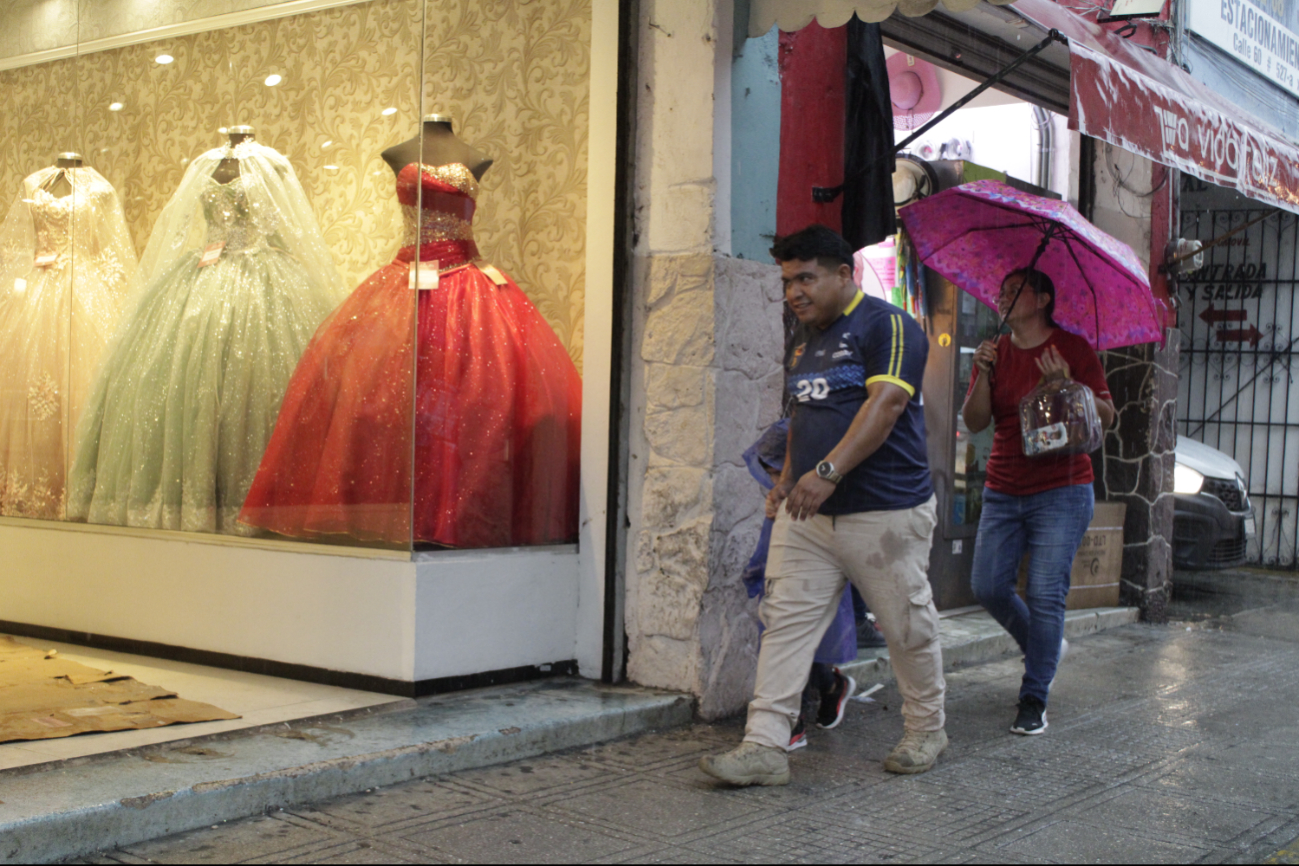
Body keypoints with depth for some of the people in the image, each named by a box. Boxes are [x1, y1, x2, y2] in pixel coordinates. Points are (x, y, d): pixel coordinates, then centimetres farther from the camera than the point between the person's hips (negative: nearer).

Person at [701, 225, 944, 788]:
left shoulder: (887, 327, -10)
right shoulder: (800, 342, 16)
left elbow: (885, 405, -22)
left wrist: (826, 471, -31)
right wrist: (787, 478, 16)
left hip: (884, 513, -7)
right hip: (806, 515, 7)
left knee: (908, 629, 7)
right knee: (786, 622, -3)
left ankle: (926, 732, 27)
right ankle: (765, 746, -4)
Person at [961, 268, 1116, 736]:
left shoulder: (1073, 348, 0)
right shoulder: (995, 352, 10)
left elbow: (1107, 417, -2)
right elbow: (975, 422, 2)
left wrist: (1065, 384, -18)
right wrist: (983, 376, -14)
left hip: (1061, 491, -4)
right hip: (1003, 491, 5)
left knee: (1045, 593, -8)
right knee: (988, 587, 0)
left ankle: (1034, 701, 0)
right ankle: (1042, 646, 29)